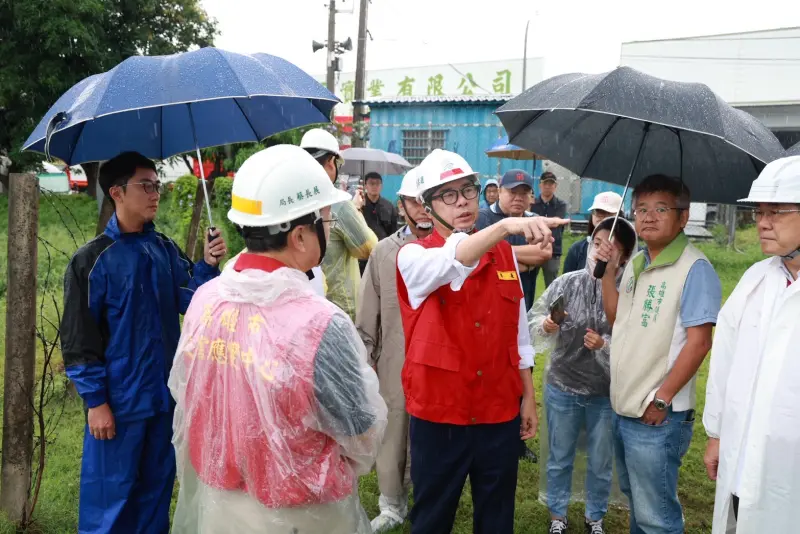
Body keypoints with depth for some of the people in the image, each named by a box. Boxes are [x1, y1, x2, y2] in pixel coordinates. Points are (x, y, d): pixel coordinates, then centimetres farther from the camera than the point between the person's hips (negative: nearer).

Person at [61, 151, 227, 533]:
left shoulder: (166, 250, 4)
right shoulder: (91, 260, -11)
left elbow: (188, 301, -1)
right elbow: (79, 337, -10)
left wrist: (207, 266, -17)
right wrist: (95, 400, -12)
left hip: (165, 392, 5)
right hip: (119, 399, -5)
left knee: (158, 484, 19)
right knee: (111, 492, 7)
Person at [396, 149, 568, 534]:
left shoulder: (503, 255, 4)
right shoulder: (413, 257, -9)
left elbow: (518, 332, 10)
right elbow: (451, 262, -33)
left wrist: (528, 397, 10)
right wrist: (505, 225, -48)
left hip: (500, 413, 4)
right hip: (438, 416, -3)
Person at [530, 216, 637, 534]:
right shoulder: (566, 283, -11)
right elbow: (533, 321, -4)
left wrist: (605, 345, -28)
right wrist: (545, 326, -25)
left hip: (606, 394, 0)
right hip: (562, 388, 0)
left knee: (601, 463, 19)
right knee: (559, 459, 18)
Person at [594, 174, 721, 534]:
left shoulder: (694, 268, -16)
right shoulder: (636, 263, 8)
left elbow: (698, 342, -18)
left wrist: (661, 399, -18)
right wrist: (609, 271, 4)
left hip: (657, 415, -8)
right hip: (622, 408, 8)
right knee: (635, 500, 24)